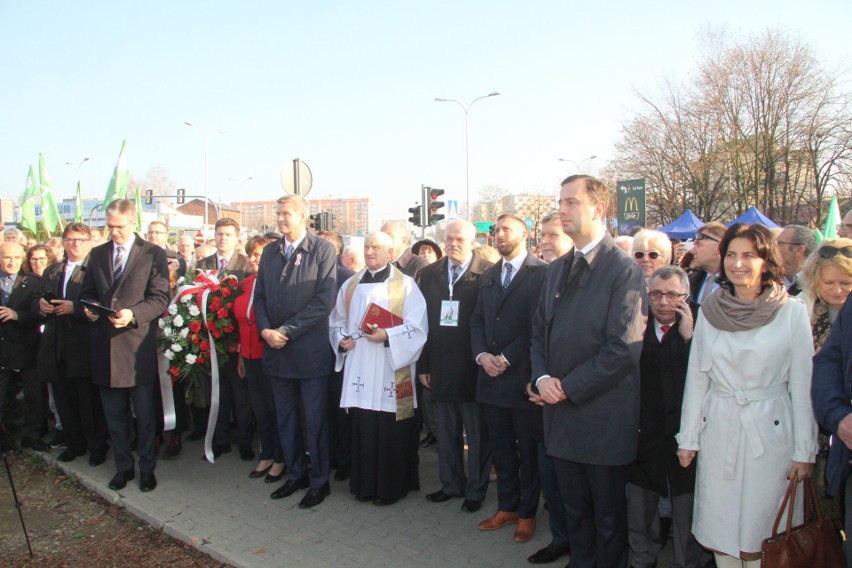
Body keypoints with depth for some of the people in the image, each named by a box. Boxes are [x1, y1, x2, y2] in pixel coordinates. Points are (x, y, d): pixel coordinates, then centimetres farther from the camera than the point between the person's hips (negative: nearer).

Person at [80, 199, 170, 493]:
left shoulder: (153, 254, -3)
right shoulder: (97, 254, 11)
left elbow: (161, 298, -8)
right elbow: (87, 292, 16)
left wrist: (133, 314, -22)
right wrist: (89, 307, -6)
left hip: (137, 345, -4)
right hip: (105, 345, 4)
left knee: (144, 414, 5)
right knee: (114, 414, 13)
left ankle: (147, 468, 20)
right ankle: (123, 467, 27)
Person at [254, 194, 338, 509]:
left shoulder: (323, 250, -8)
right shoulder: (270, 251, 10)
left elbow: (323, 301, -15)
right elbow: (260, 296, 11)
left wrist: (286, 331, -17)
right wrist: (265, 329, -7)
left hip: (310, 350, -5)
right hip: (276, 351, 6)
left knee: (315, 420, 5)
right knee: (285, 419, 15)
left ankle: (319, 481, 20)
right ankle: (295, 474, 31)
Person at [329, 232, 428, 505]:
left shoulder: (405, 285, -1)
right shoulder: (350, 285, 14)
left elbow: (417, 327, -7)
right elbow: (337, 321, 19)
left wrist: (387, 336, -20)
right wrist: (341, 339, -1)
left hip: (391, 372, -4)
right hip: (359, 371, 4)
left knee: (391, 433, 1)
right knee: (362, 429, 7)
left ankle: (392, 487, 16)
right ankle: (365, 484, 22)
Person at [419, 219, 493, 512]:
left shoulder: (488, 274, -9)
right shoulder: (429, 274, 6)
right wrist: (423, 365, 3)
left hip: (474, 367, -4)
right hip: (440, 367, 4)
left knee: (477, 433, 10)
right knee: (446, 432, 17)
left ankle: (476, 489, 26)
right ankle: (450, 484, 33)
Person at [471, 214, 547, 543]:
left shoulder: (541, 273, -8)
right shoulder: (488, 276, 14)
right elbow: (477, 320, 12)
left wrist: (507, 358, -16)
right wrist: (481, 355, -4)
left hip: (523, 377, -6)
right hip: (491, 377, 6)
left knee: (528, 451, 9)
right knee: (500, 449, 16)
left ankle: (527, 513, 24)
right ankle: (506, 507, 31)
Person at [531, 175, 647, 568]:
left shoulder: (624, 270, -12)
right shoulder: (557, 269, 11)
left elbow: (624, 348, -19)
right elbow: (539, 330, 13)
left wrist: (568, 387, -15)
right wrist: (542, 377, -4)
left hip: (603, 415, -6)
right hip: (561, 413, 6)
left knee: (608, 516, 12)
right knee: (574, 510, 19)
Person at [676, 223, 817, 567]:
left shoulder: (792, 311, -5)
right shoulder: (710, 310, 2)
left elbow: (803, 384, -3)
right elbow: (696, 378, 5)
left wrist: (804, 451, -4)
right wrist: (688, 438, 5)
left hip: (770, 431, -2)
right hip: (718, 430, 3)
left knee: (761, 530, 6)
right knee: (718, 529, 10)